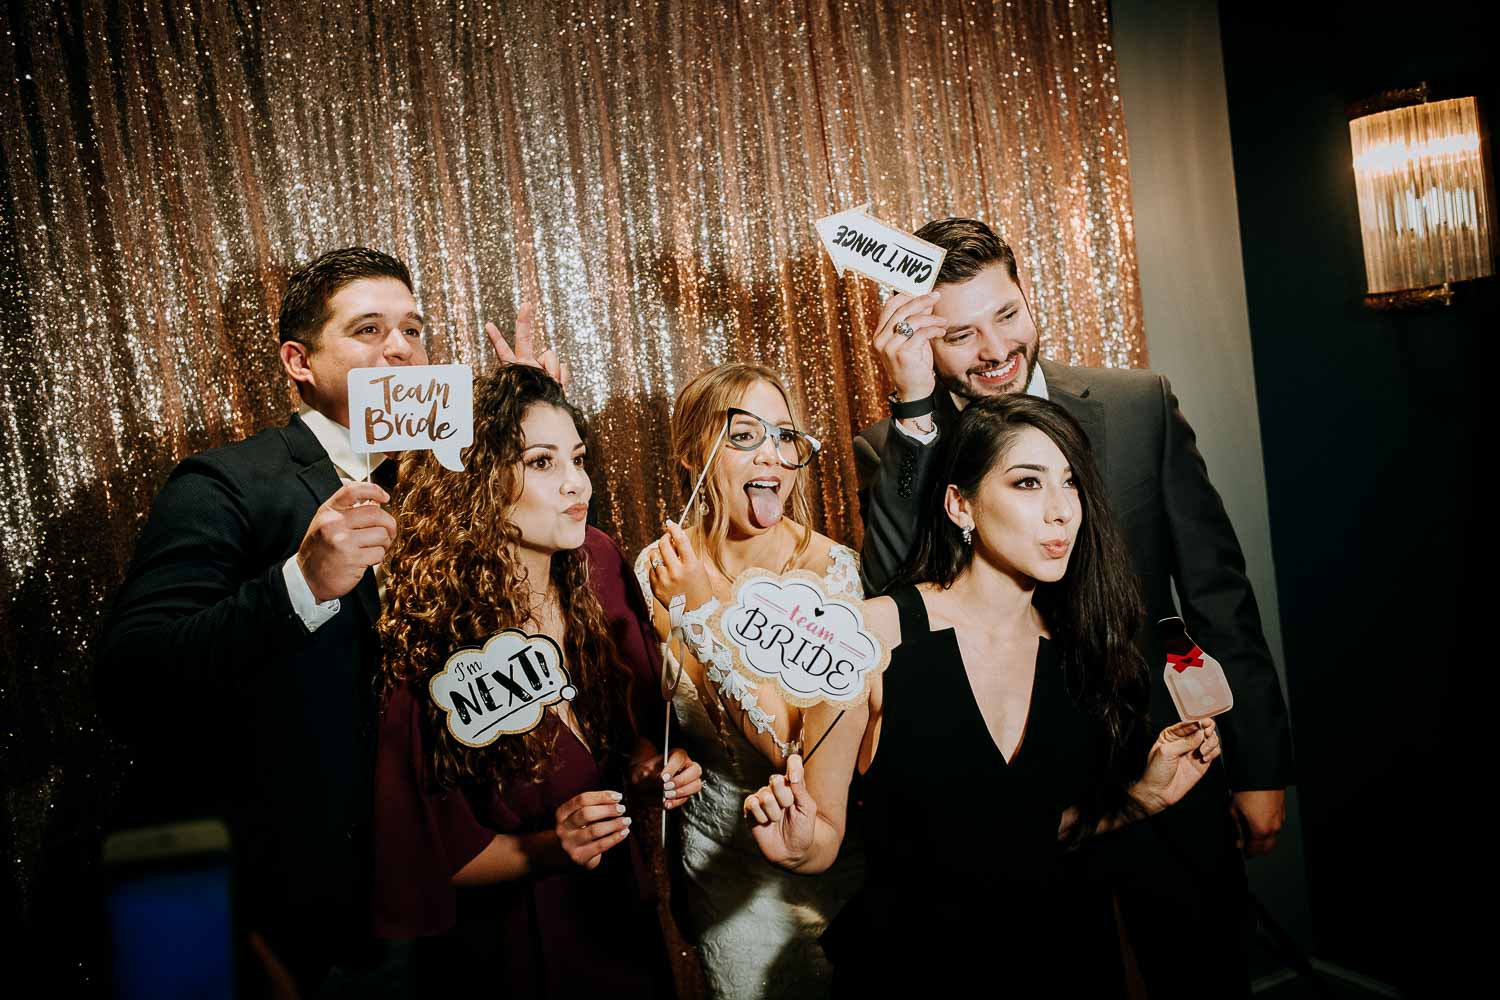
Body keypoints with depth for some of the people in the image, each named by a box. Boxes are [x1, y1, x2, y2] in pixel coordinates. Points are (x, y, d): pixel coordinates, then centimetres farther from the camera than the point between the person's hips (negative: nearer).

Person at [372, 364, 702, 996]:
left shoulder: (598, 566, -11)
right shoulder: (425, 637, -25)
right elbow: (427, 860, -15)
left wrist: (650, 761, -13)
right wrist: (547, 848, -28)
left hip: (622, 904, 5)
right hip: (509, 945, -5)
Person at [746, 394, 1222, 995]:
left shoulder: (1078, 643, -5)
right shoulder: (877, 631, -17)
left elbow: (1049, 833, 7)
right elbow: (824, 841, -11)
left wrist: (1141, 795, -6)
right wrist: (798, 844, -31)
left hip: (1064, 951, 4)